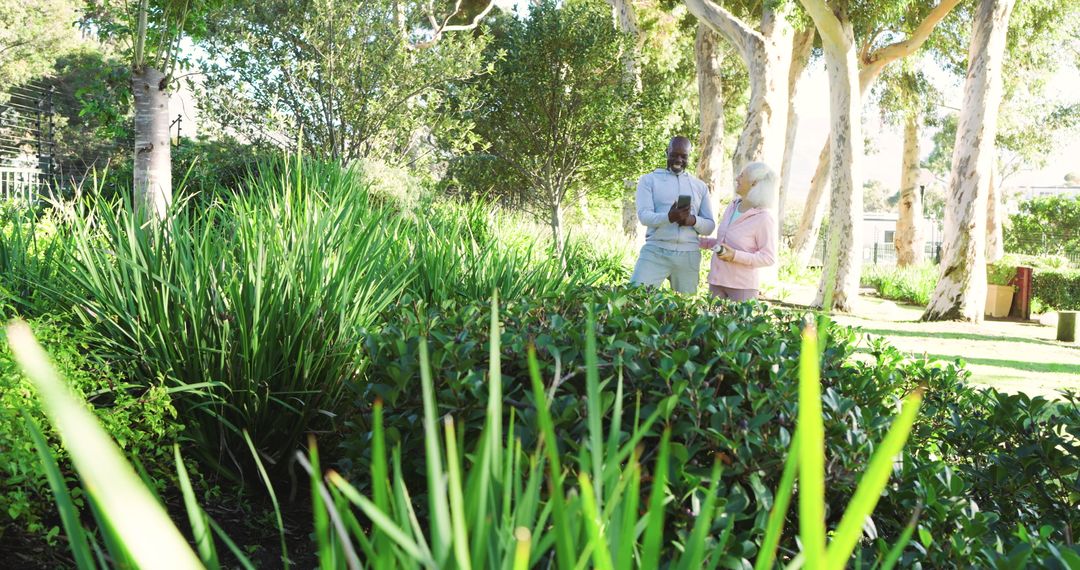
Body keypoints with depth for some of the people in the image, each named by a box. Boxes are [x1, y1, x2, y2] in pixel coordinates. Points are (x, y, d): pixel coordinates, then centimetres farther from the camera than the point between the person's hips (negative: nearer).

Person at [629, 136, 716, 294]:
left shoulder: (700, 186, 15)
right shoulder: (649, 179, 7)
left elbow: (710, 225, 13)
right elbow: (644, 215, -6)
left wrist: (693, 220, -11)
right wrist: (669, 217, -27)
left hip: (688, 255, 3)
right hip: (655, 251, -2)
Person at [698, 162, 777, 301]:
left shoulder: (764, 217, -15)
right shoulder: (733, 206, 6)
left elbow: (769, 258, -14)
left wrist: (736, 255, -23)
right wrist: (698, 241, 13)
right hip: (716, 280, 6)